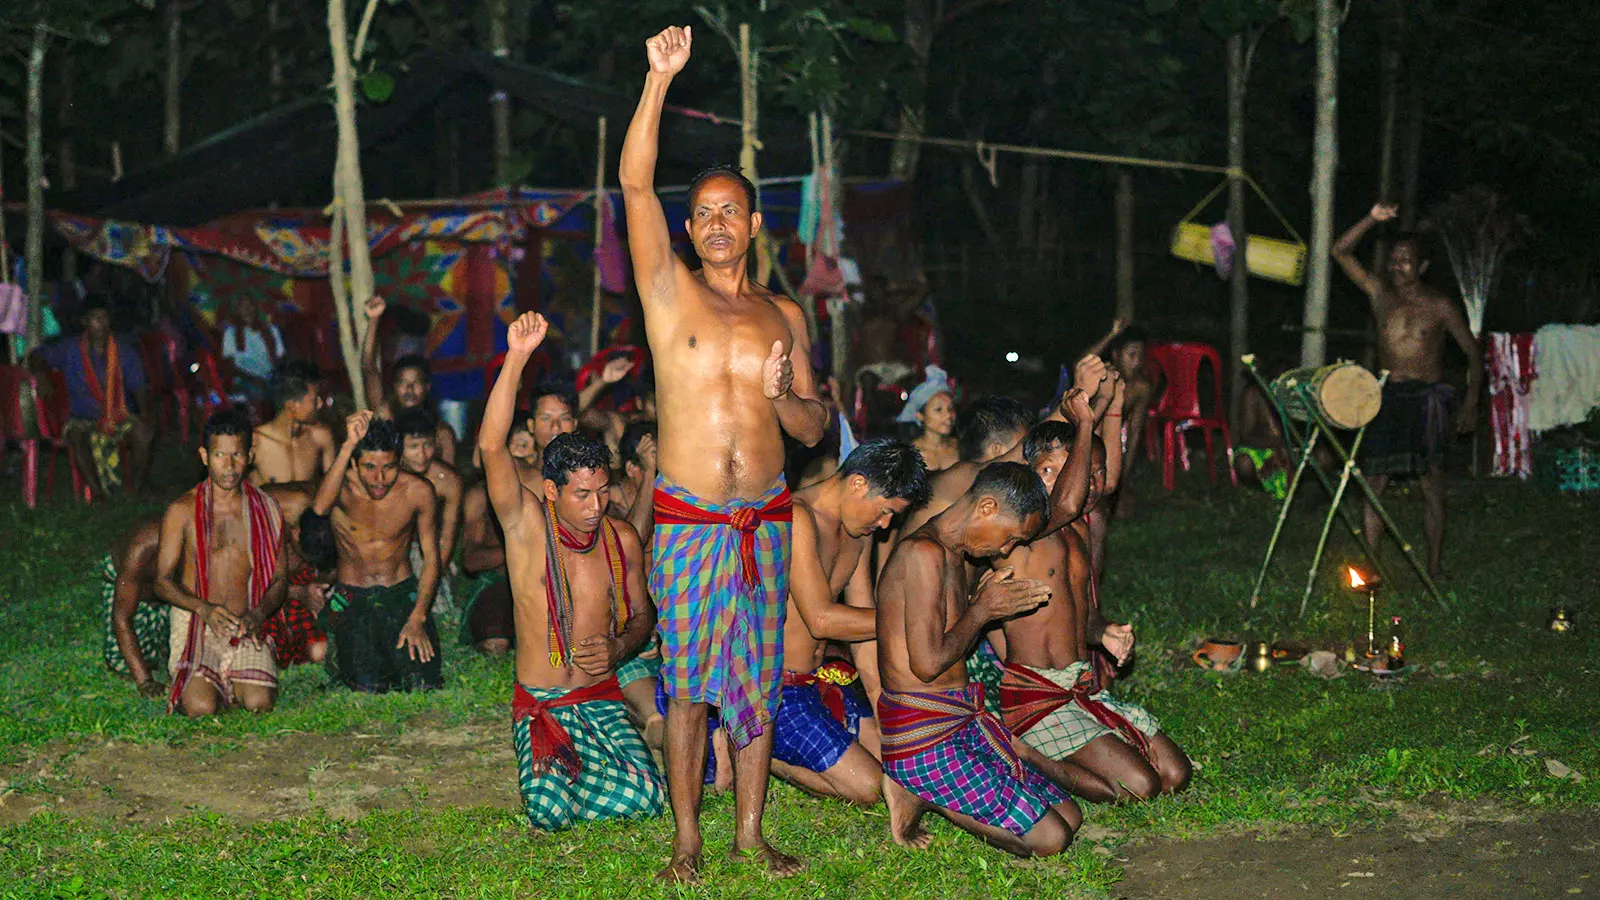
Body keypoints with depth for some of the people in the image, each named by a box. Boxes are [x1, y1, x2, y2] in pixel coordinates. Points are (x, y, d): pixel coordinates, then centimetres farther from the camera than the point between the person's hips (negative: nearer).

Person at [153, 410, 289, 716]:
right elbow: (163, 581, 1)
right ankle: (194, 683, 12)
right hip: (195, 624, -2)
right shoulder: (182, 511, 0)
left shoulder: (267, 510, 6)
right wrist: (205, 608, -17)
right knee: (201, 708, -25)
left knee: (258, 703, -23)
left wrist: (259, 614, -12)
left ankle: (234, 685, 13)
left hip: (247, 628, 2)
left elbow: (279, 580, 9)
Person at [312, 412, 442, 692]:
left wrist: (418, 618, -11)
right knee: (368, 688, -15)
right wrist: (348, 445, -44)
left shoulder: (418, 491, -9)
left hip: (403, 593, 1)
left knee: (423, 685, -14)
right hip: (352, 596, -1)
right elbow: (320, 508, -40)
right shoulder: (342, 485, -14)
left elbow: (431, 558, -1)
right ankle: (341, 651, 18)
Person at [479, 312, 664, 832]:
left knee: (646, 798, -22)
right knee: (550, 813, -26)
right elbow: (491, 446, -22)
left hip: (603, 697, 3)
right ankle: (546, 757, 10)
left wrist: (618, 647, -7)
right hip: (538, 703, -3)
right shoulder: (526, 523, -6)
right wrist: (516, 358, -31)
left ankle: (562, 755, 9)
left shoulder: (622, 539, 4)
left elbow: (643, 614, 17)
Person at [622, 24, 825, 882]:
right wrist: (660, 78, -18)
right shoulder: (670, 292, 1)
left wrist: (781, 394, -11)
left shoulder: (783, 315, 9)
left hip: (766, 520, 3)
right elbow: (635, 184, -11)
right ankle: (686, 837, 10)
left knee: (757, 677, 7)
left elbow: (813, 429, 11)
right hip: (688, 521, -3)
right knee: (688, 682, 0)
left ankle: (751, 832, 17)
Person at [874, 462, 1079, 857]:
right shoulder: (924, 552, -17)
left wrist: (983, 601, 7)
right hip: (923, 734, -10)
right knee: (1048, 839, -13)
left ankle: (920, 788, 6)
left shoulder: (953, 554, 15)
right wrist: (983, 610, -9)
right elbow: (928, 663, -22)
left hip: (961, 726, 10)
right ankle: (916, 794, -3)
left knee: (1068, 816, 7)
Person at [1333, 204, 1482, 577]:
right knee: (1374, 481, -2)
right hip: (1387, 396, 3)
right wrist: (1372, 220, -12)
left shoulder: (1440, 306, -2)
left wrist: (1471, 402, -5)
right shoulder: (1379, 292, 6)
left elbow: (1473, 352, 3)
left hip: (1427, 398, -3)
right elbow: (1341, 251, 0)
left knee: (1431, 487, 1)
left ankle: (1434, 567, 9)